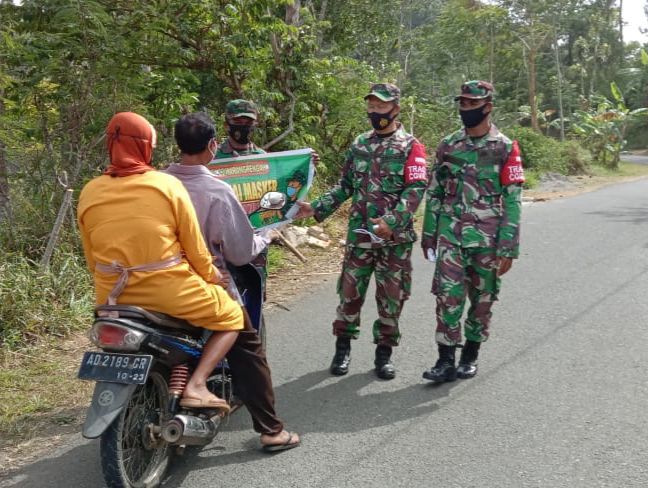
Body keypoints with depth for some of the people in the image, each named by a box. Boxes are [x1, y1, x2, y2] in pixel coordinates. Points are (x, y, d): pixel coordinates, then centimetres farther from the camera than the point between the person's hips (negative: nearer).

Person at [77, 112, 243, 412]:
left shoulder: (89, 193, 2)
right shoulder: (167, 185, -9)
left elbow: (92, 258, 9)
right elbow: (193, 245, -4)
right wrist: (210, 274, 14)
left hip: (113, 297, 5)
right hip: (169, 291, -4)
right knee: (231, 317, 15)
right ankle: (196, 385, -3)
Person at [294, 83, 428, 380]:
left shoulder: (410, 147, -3)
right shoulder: (359, 144, 12)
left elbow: (415, 189, -13)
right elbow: (346, 186, 15)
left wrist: (391, 221, -27)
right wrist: (316, 208, 2)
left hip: (395, 237, -3)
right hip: (359, 234, 3)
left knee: (391, 296, 5)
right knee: (349, 291, 6)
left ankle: (384, 353, 19)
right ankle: (343, 347, 22)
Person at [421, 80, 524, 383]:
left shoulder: (505, 149, -5)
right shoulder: (447, 146, 6)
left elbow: (512, 201, -7)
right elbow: (434, 193, 11)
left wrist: (508, 248, -11)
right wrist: (428, 234, 9)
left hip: (487, 237, -2)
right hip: (450, 234, 2)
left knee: (482, 298, 9)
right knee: (448, 296, -6)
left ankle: (470, 356, 24)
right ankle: (446, 361, 0)